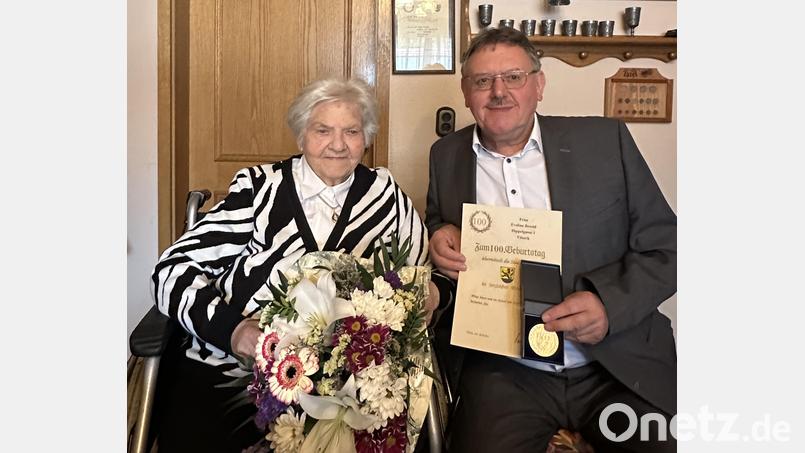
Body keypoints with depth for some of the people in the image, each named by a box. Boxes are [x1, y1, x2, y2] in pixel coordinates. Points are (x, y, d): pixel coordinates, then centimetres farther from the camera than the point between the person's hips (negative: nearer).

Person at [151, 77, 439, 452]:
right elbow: (174, 268, 0)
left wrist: (426, 295, -7)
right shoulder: (259, 187, 0)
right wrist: (228, 327, -17)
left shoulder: (385, 193, 7)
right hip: (223, 373, -1)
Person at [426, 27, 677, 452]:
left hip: (619, 367, 0)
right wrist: (439, 235, -4)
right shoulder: (446, 155, 7)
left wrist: (610, 304, -16)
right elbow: (436, 225, 20)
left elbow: (665, 248, 2)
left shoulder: (605, 141, 0)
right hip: (503, 373, 1)